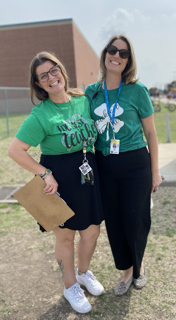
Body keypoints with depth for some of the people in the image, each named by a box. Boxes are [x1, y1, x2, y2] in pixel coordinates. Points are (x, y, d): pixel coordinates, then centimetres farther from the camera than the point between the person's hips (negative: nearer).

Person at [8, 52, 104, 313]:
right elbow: (15, 151, -16)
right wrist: (45, 174, -18)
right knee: (65, 236, 11)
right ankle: (71, 286, 36)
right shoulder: (40, 115, -14)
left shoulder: (84, 100, 1)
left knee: (92, 230, 17)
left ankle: (84, 272, 46)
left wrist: (93, 162, 5)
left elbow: (96, 132, 16)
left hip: (89, 173, 5)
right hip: (59, 177, -5)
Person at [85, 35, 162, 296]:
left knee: (135, 221, 6)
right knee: (113, 222, 12)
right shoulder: (91, 92, 3)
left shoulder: (137, 90, -6)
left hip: (135, 165, -3)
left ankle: (139, 266, 38)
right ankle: (127, 270, 36)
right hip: (104, 166, 3)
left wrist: (155, 171, -1)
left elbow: (150, 133, -1)